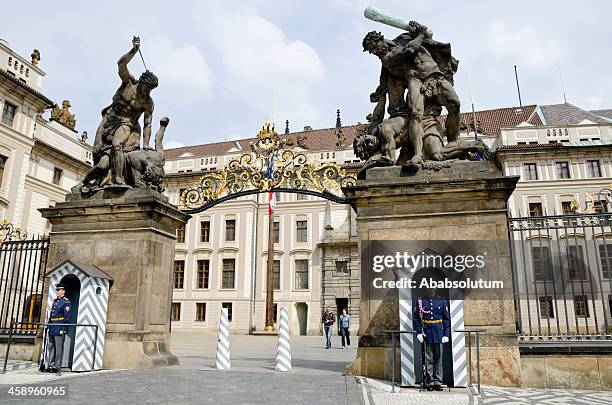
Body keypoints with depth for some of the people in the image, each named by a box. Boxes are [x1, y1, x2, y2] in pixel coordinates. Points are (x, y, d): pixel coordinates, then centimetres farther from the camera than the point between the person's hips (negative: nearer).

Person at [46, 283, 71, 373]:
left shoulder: (66, 301, -9)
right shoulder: (55, 301, 17)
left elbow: (67, 316, -13)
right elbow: (51, 314, 21)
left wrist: (64, 328, -17)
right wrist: (49, 324, 16)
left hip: (59, 328, -8)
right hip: (52, 328, 8)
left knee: (58, 348, -1)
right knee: (51, 347, 12)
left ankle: (57, 366, 4)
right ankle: (51, 365, 20)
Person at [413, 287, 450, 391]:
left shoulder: (442, 301, 5)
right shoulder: (420, 301, 2)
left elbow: (447, 318, 5)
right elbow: (416, 318, 2)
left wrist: (446, 334, -1)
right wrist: (418, 332, -6)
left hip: (439, 333, 1)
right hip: (427, 334, -1)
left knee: (438, 358, 6)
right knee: (428, 359, 2)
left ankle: (438, 382, 14)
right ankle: (430, 383, 9)